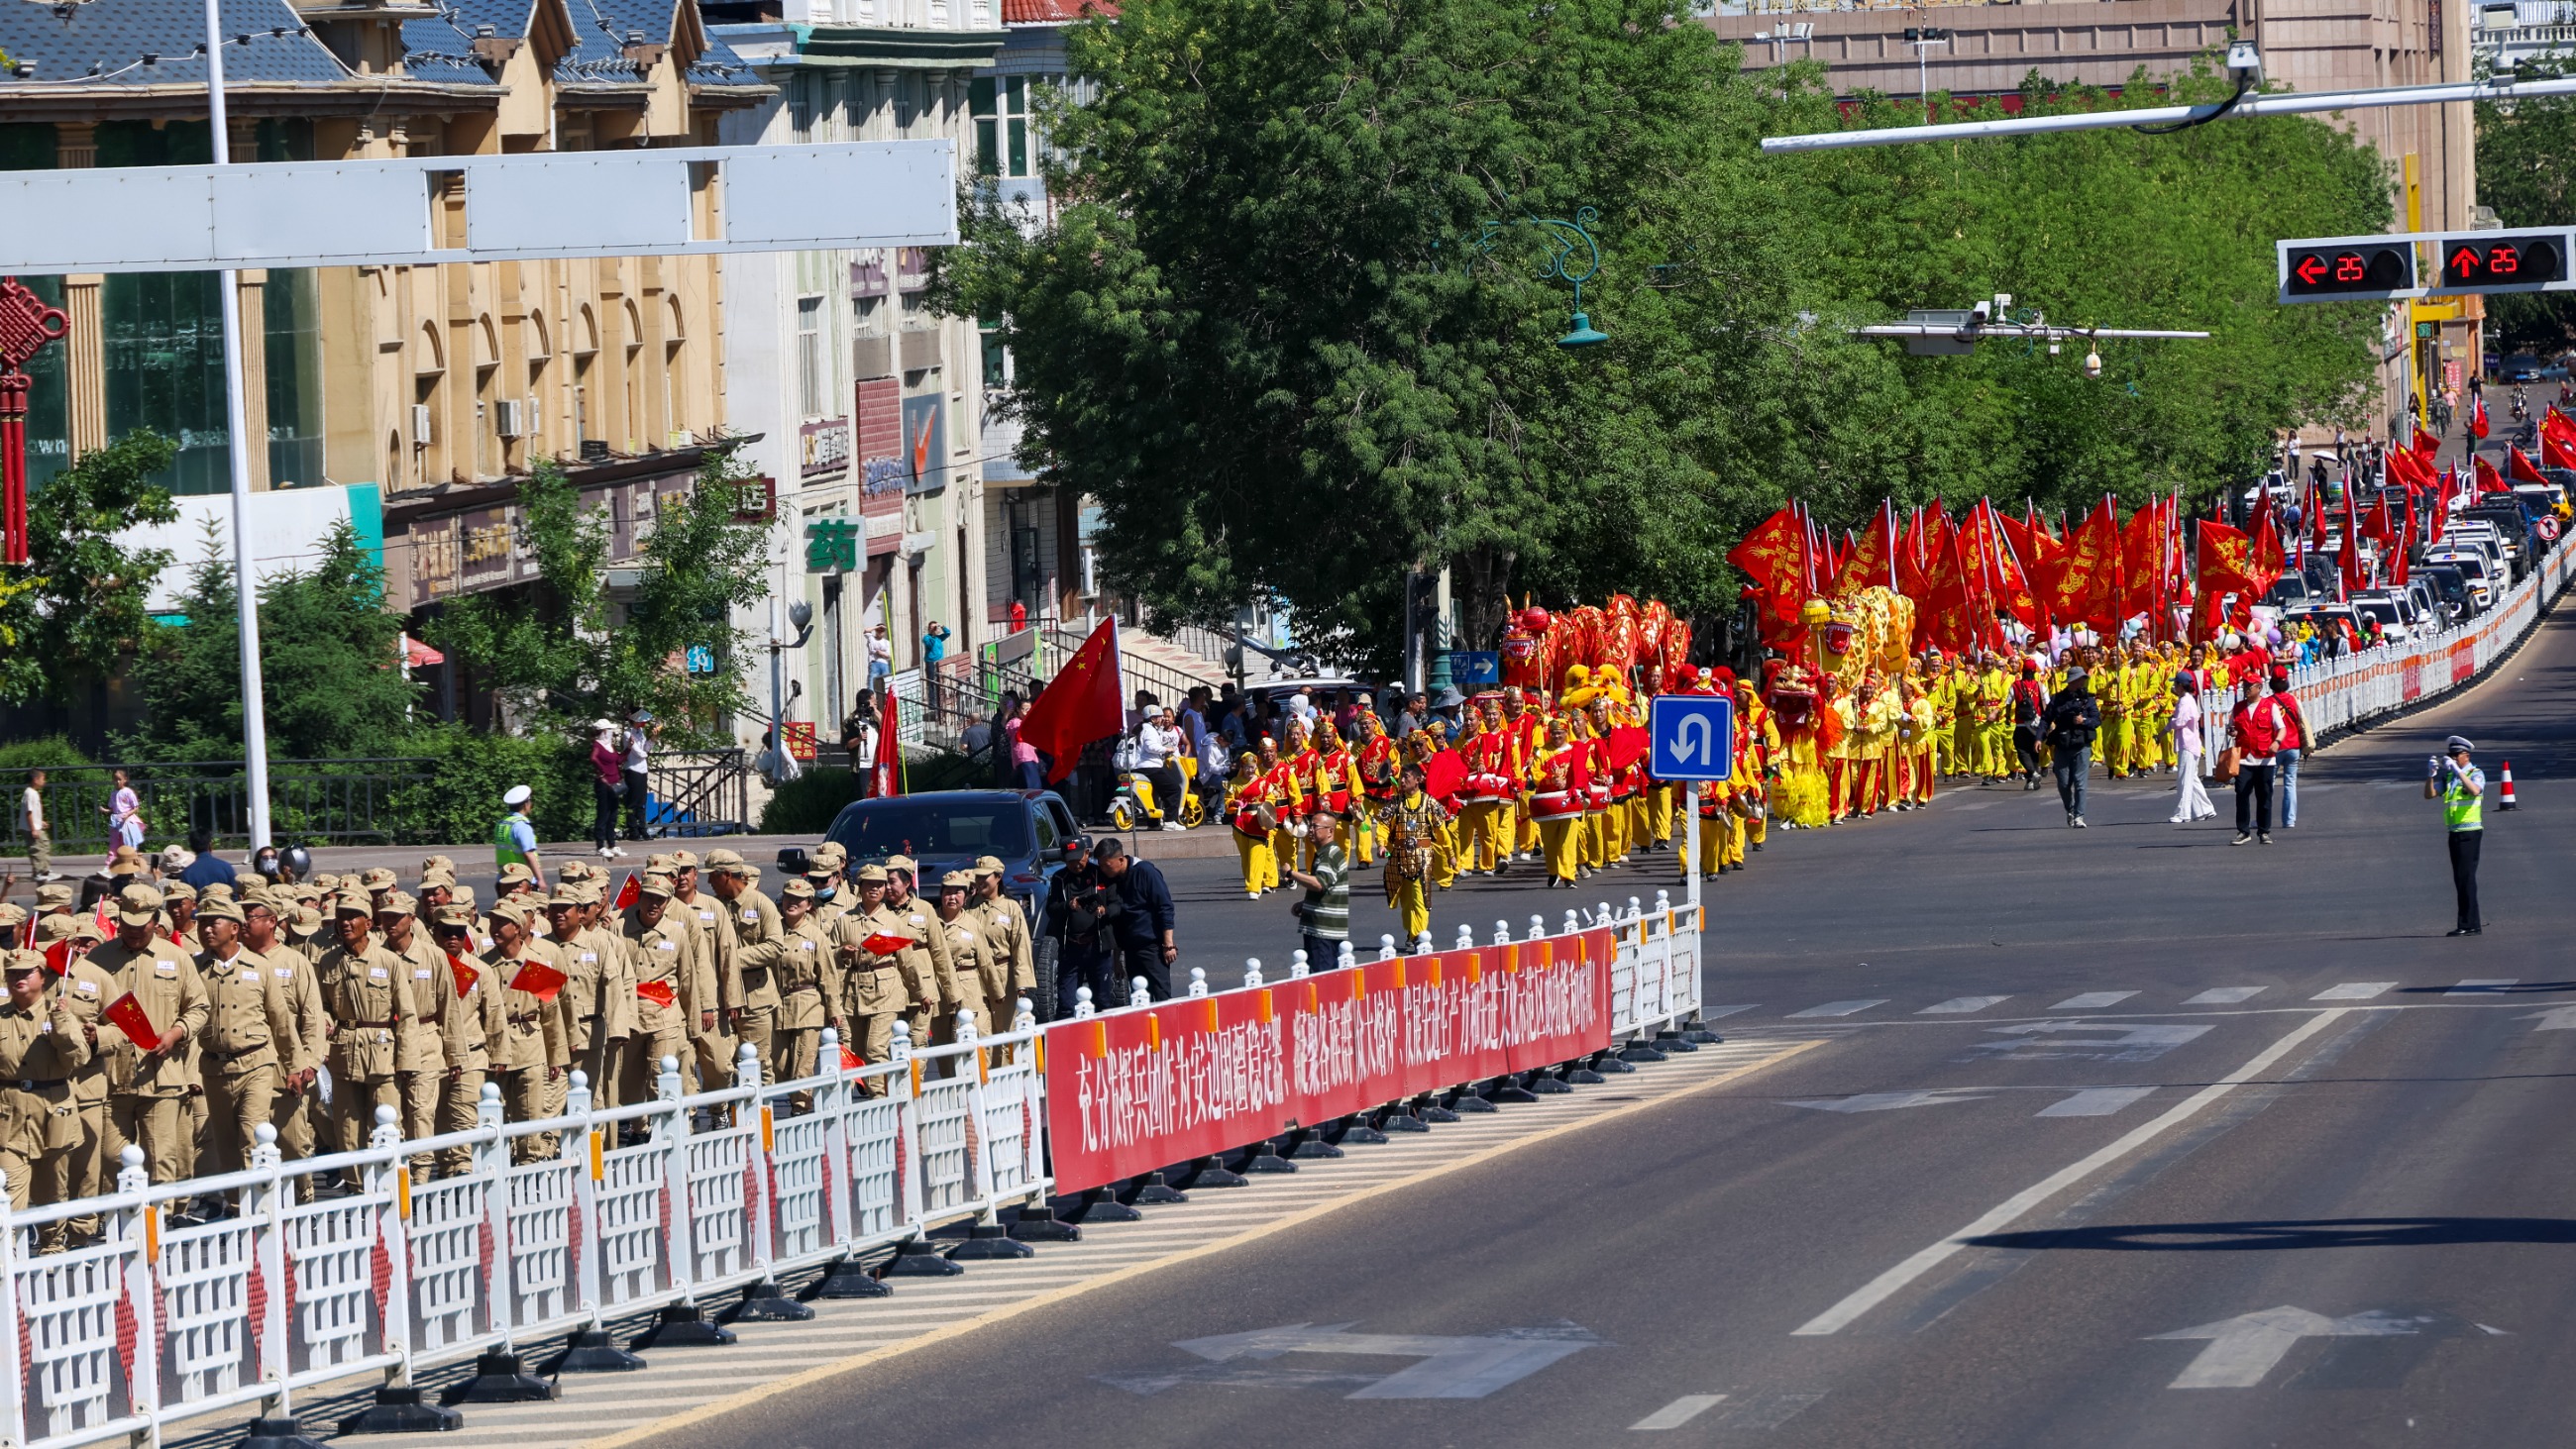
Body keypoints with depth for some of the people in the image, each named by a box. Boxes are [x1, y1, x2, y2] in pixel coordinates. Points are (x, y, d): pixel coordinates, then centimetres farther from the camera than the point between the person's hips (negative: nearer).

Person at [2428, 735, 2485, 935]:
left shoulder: (2476, 774, -4)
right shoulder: (2448, 776, 17)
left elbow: (2475, 791, -26)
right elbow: (2429, 795, 10)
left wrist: (2457, 770, -30)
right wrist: (2431, 774, -6)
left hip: (2470, 832, -8)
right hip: (2455, 833, 8)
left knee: (2466, 877, -11)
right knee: (2460, 880, 9)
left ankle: (2469, 924, -11)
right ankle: (2471, 924, 14)